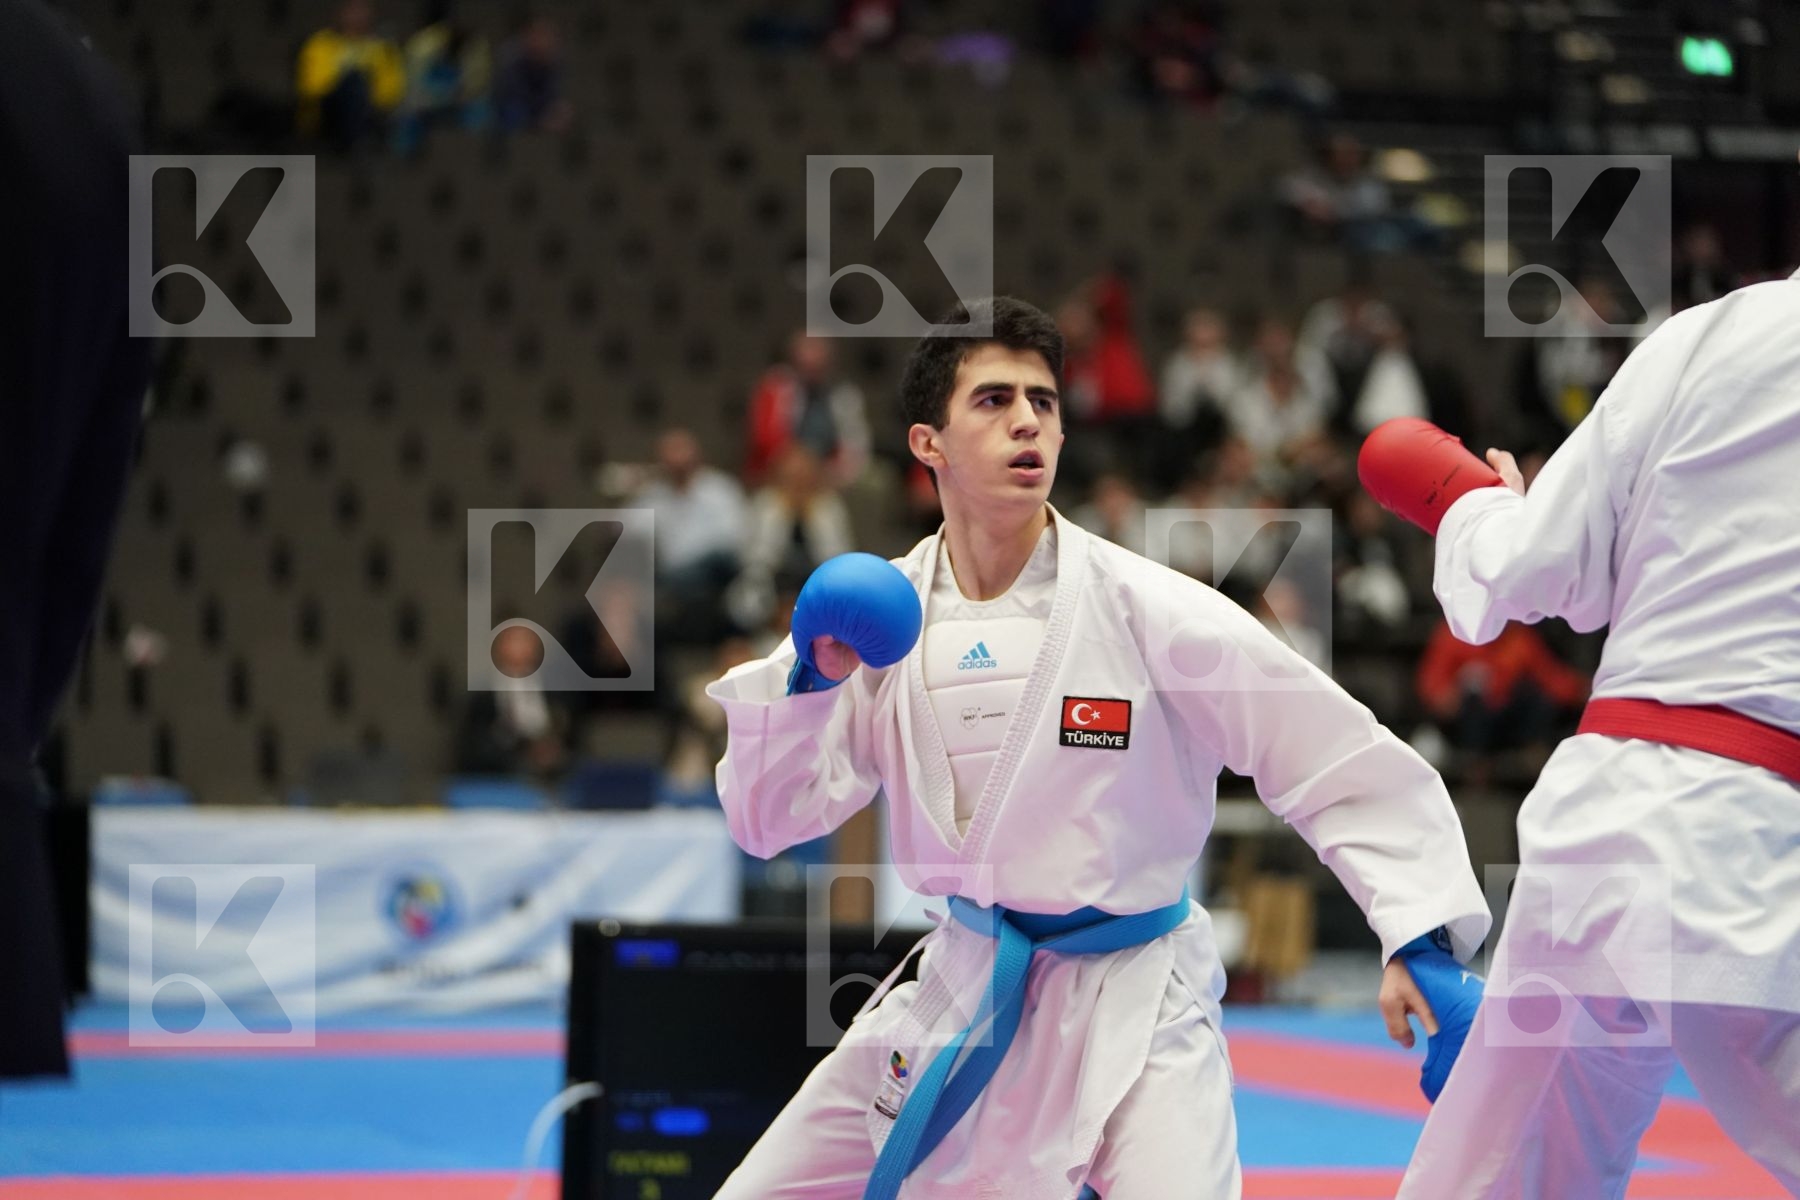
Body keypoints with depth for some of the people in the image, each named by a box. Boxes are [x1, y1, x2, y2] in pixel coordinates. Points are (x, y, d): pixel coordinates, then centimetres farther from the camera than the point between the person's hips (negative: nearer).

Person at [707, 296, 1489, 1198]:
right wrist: (803, 682, -18)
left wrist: (1418, 933, -23)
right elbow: (767, 821, -1)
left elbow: (1344, 765, -14)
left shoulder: (1150, 611, -16)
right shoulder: (878, 615, -3)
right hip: (960, 990, 4)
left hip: (1134, 1010, -4)